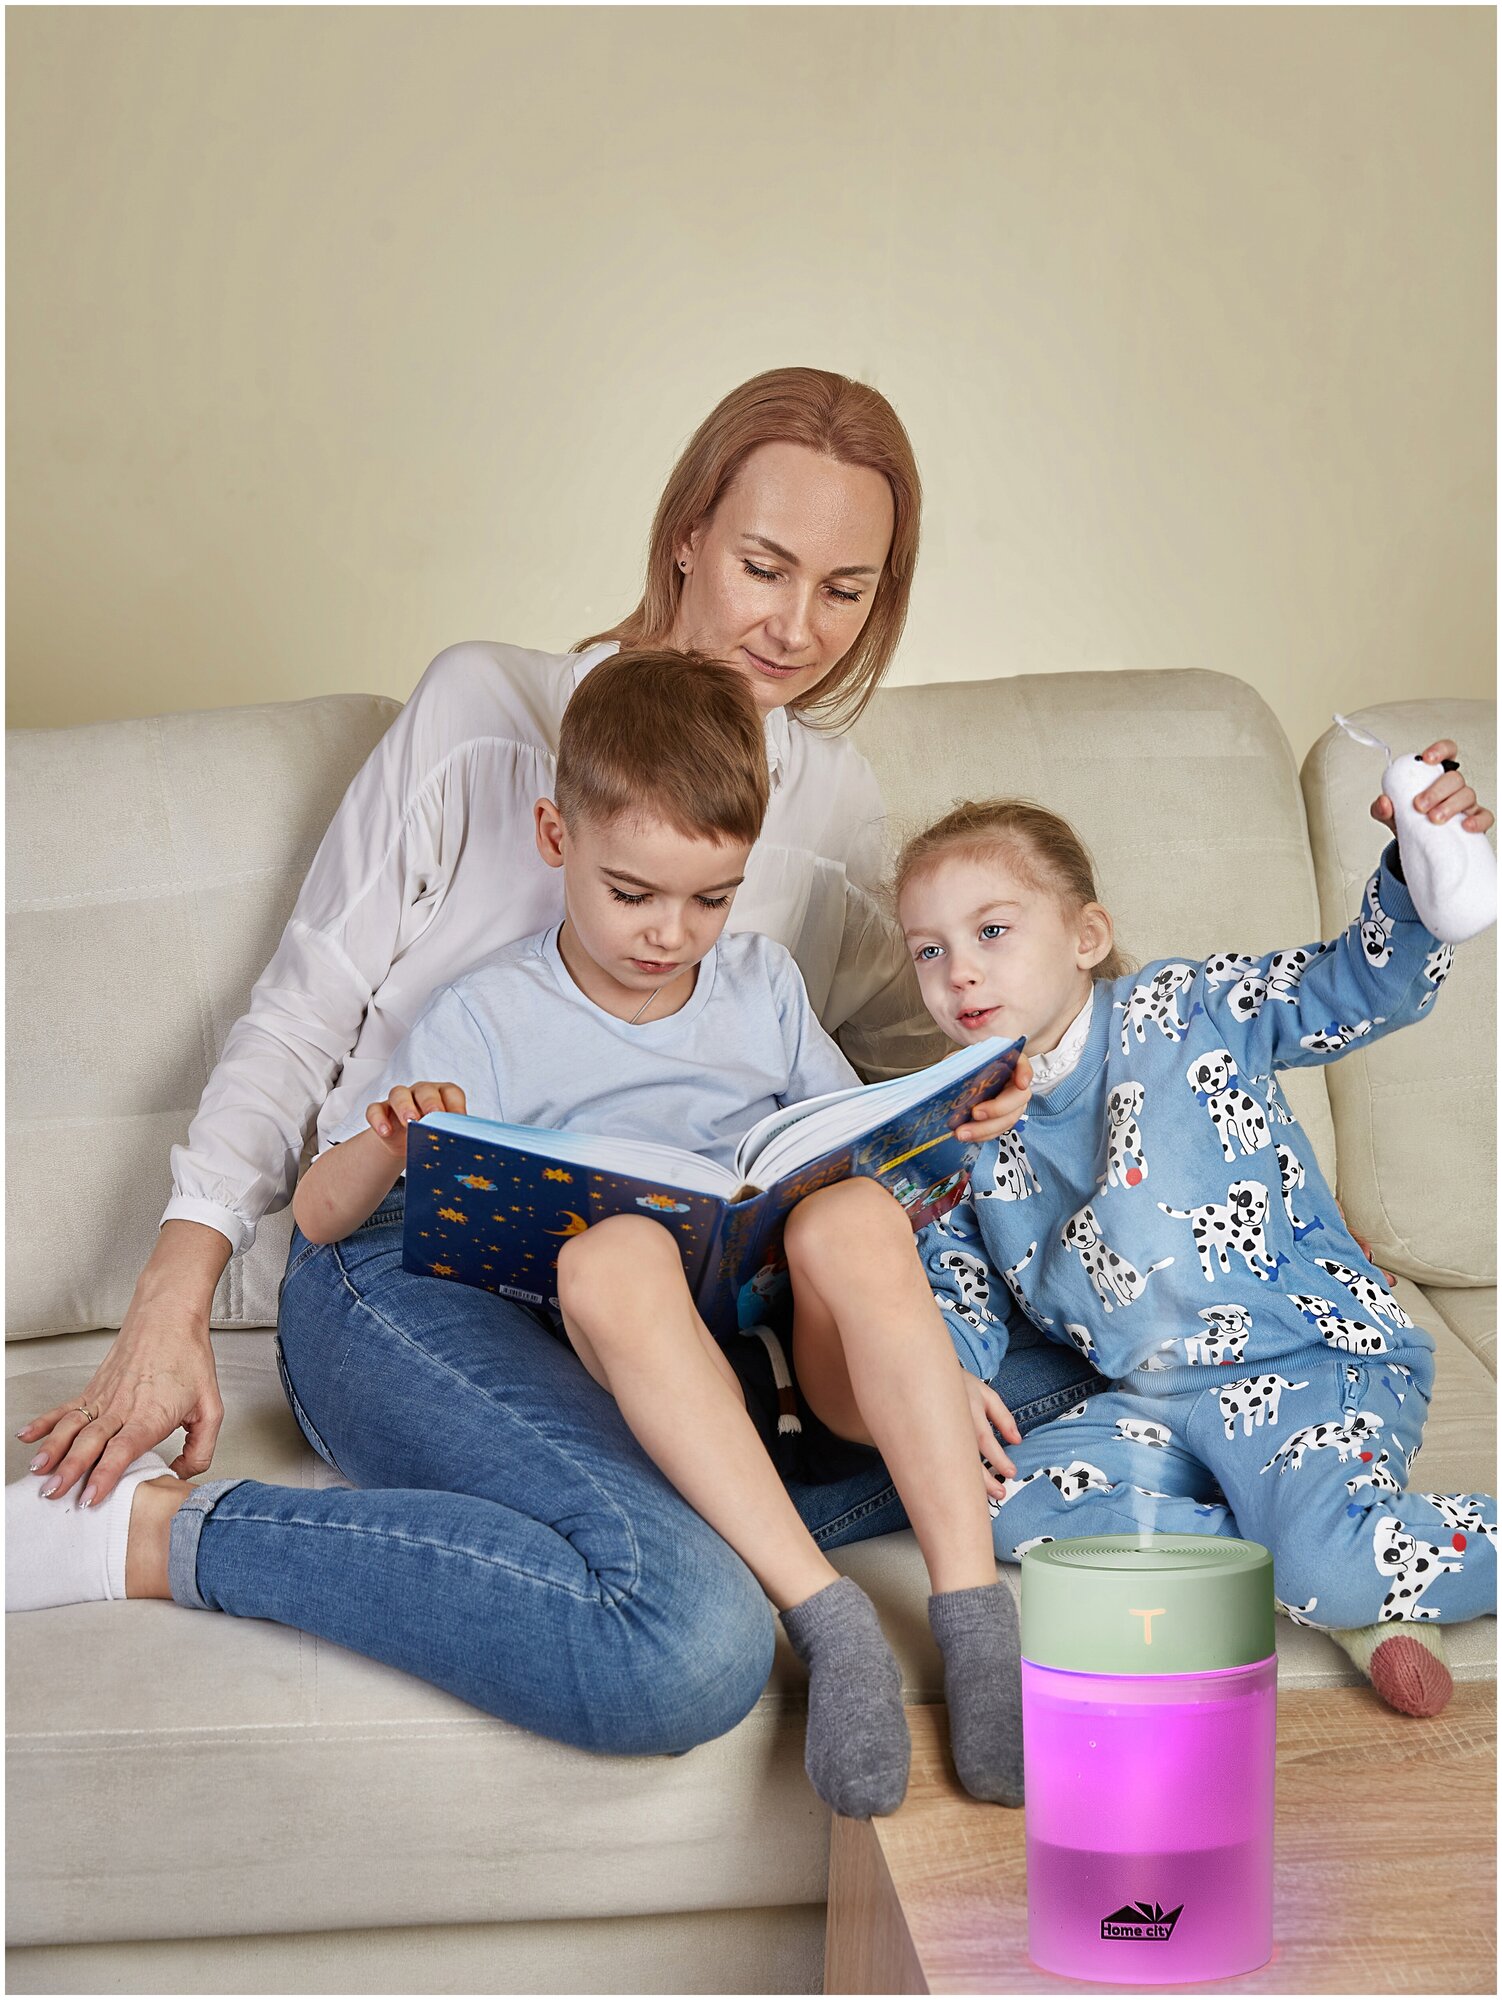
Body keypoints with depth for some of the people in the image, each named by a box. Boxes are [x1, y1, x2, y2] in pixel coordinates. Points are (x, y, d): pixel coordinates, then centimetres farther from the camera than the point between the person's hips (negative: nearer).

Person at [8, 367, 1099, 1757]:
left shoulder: (839, 801, 16)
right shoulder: (491, 709, 3)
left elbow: (888, 1057, 25)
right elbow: (299, 1017, 3)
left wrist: (968, 1105, -1)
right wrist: (173, 1307, -7)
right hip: (411, 1266, -5)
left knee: (1057, 1375, -18)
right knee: (694, 1646, -33)